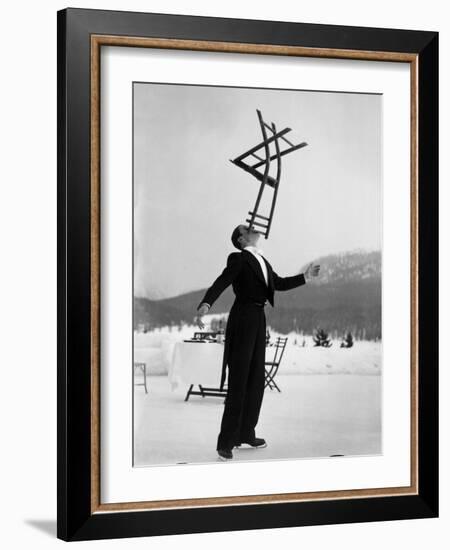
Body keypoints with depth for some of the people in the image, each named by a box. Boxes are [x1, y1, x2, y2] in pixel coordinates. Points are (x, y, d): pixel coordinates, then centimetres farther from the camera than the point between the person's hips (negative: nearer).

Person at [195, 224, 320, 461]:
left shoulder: (261, 260, 17)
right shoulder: (238, 259, -8)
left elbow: (279, 283, 26)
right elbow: (220, 284, -20)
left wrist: (305, 276, 24)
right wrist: (205, 305, -37)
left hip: (258, 319, 8)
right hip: (242, 319, -8)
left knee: (256, 379, 12)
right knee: (238, 381, -8)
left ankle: (246, 433, 23)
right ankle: (226, 442, -3)